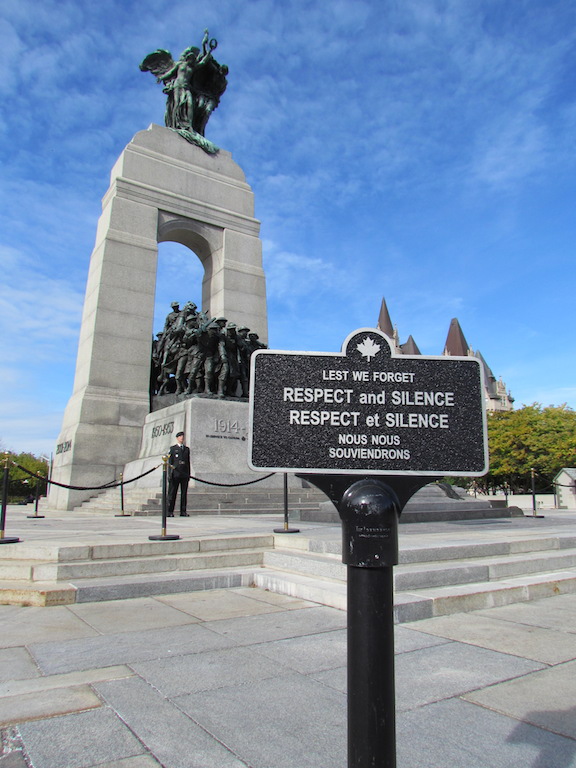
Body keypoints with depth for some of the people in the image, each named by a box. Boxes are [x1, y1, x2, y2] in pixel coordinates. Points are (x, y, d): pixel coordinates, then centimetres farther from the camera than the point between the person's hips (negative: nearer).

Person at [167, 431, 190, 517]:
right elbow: (170, 461, 3)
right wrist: (170, 473, -7)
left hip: (184, 474, 3)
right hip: (175, 474, -3)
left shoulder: (187, 449, 18)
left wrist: (189, 474, 9)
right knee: (172, 493, -2)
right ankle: (170, 511, 2)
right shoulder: (172, 448, 8)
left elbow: (188, 462, 16)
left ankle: (183, 511, 7)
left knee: (184, 493, 3)